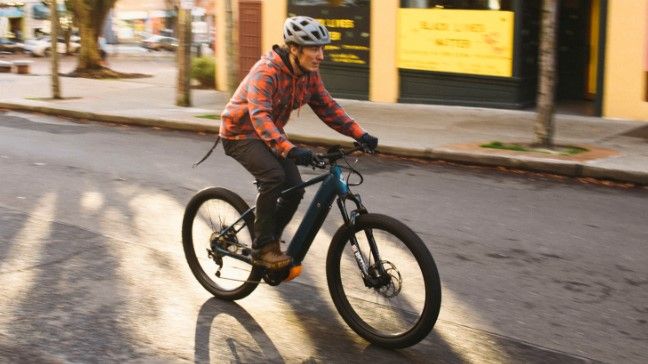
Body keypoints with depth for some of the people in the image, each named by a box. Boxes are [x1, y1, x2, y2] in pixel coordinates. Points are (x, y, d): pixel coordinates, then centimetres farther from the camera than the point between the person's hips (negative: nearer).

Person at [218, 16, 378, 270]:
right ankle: (262, 248, -18)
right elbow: (260, 116, -42)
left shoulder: (309, 73, -6)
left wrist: (360, 134, -15)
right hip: (241, 134, -7)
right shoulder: (266, 72, -30)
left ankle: (270, 242, 16)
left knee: (295, 189, -6)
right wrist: (289, 150, -55)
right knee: (274, 176, -30)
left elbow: (327, 107, -3)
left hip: (269, 135, 7)